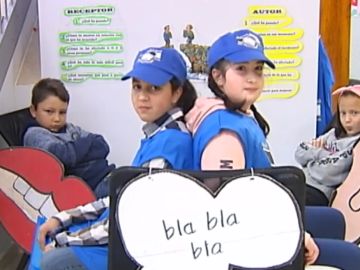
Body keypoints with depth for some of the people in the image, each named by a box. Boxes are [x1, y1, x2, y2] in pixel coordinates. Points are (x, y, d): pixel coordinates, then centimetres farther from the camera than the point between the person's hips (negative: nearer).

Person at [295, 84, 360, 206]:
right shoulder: (333, 133, 14)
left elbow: (329, 173, -19)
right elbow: (300, 155, 15)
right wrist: (315, 148, -5)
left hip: (320, 191, -8)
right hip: (302, 181, 8)